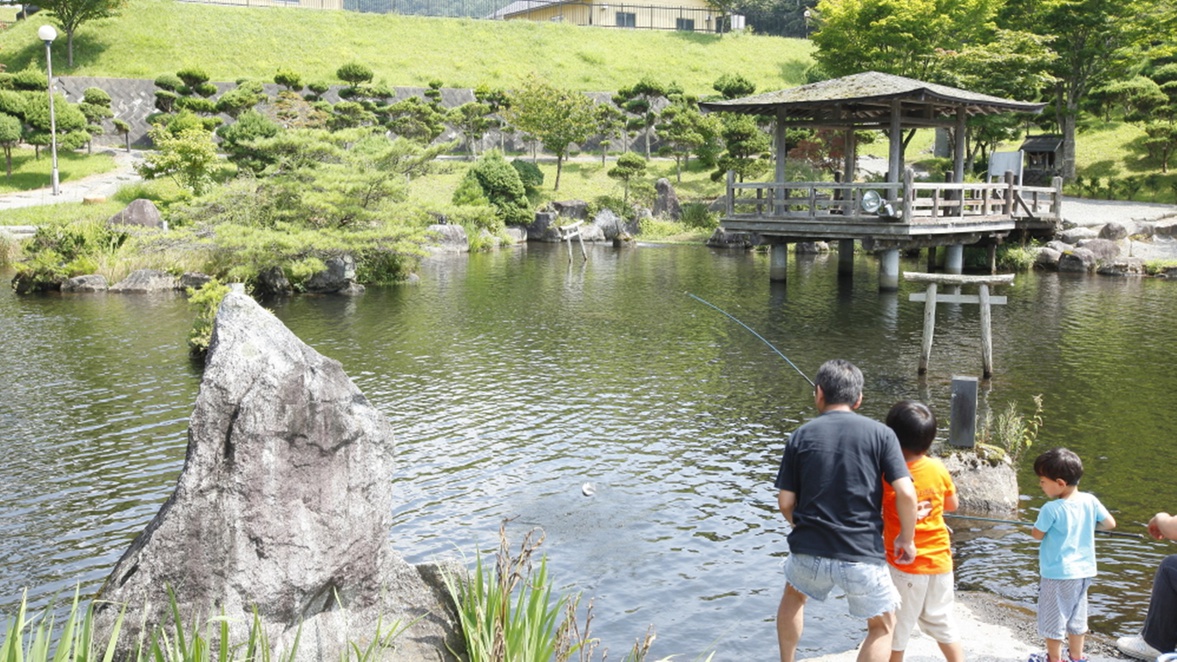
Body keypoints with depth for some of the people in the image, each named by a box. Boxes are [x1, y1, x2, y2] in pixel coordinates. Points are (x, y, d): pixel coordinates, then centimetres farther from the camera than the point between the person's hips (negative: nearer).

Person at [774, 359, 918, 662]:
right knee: (882, 627, 21)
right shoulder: (880, 433, -2)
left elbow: (785, 502, 2)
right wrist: (907, 538, 4)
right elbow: (906, 493, -11)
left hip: (809, 550, 2)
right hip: (864, 556, -1)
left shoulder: (801, 435, 1)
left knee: (793, 595, 34)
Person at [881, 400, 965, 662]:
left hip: (904, 565, -4)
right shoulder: (939, 469, -6)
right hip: (940, 561, 4)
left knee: (896, 630, 9)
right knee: (942, 623, 19)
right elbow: (952, 505, 10)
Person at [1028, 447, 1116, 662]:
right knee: (1076, 616, 21)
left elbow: (1037, 534, -11)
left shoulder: (1051, 509, -23)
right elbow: (1110, 523, 4)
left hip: (1058, 574, -6)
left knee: (1052, 618, 10)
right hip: (1084, 571, 7)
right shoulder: (1090, 501, -7)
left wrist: (1034, 525, 9)